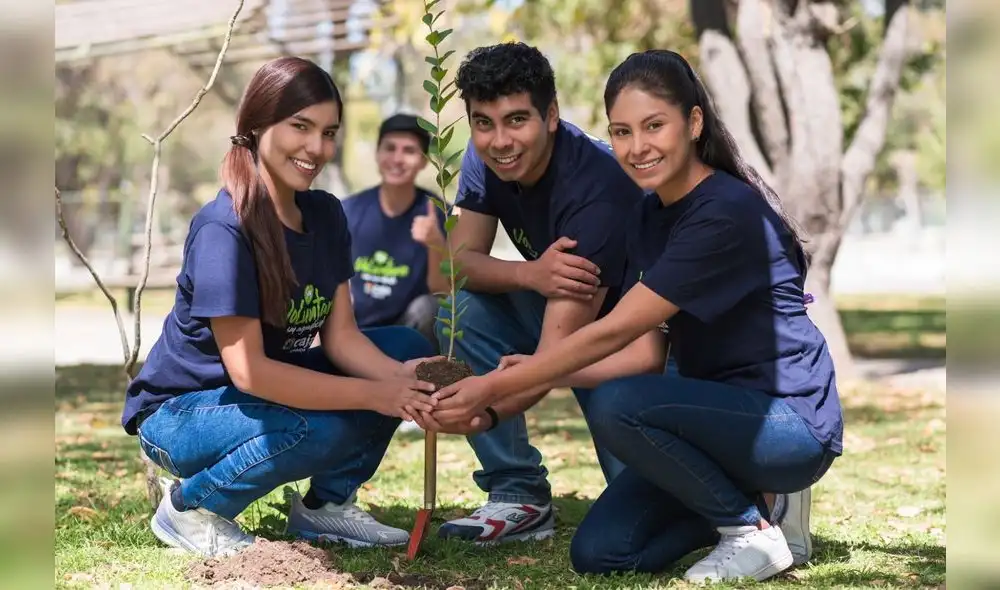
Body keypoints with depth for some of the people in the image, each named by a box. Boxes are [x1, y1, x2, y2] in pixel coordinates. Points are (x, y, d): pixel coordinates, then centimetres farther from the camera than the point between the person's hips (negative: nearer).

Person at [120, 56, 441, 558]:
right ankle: (190, 507, -7)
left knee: (406, 348, -5)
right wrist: (373, 395, -31)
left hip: (275, 384, 8)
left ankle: (326, 503, 8)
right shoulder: (223, 230, -26)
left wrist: (398, 377, -26)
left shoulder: (325, 214, -2)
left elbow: (341, 334, -5)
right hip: (179, 410, -8)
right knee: (322, 430, -34)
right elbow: (247, 370, -30)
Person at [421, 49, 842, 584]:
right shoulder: (651, 217, 7)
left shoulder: (727, 213, -21)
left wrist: (497, 388, -18)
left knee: (615, 406, -30)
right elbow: (645, 350, 4)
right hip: (725, 414, 8)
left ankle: (754, 530, -9)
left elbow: (613, 332, -23)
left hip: (791, 423, -8)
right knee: (597, 554, -6)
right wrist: (533, 381, -6)